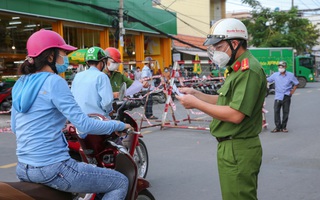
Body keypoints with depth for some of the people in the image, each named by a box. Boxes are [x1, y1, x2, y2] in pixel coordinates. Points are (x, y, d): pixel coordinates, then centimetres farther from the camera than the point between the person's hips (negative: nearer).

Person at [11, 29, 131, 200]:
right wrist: (118, 125, -4)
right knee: (120, 182, 1)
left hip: (23, 170, 9)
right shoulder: (54, 82, -15)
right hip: (52, 169, -9)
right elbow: (84, 125, -19)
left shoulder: (20, 84, 9)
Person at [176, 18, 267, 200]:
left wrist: (196, 103, -19)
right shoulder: (239, 68, 16)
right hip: (231, 147, 11)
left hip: (239, 151, -11)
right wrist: (196, 93, 6)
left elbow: (235, 115, -27)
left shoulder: (249, 70, -19)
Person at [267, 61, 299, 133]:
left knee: (285, 112, 3)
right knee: (276, 111, -6)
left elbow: (296, 83, 10)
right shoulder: (275, 75, 3)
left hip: (286, 96, 0)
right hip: (278, 96, 1)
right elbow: (267, 80, 10)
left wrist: (292, 91, 2)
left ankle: (284, 127, 13)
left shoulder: (290, 75, 1)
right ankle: (278, 127, 1)